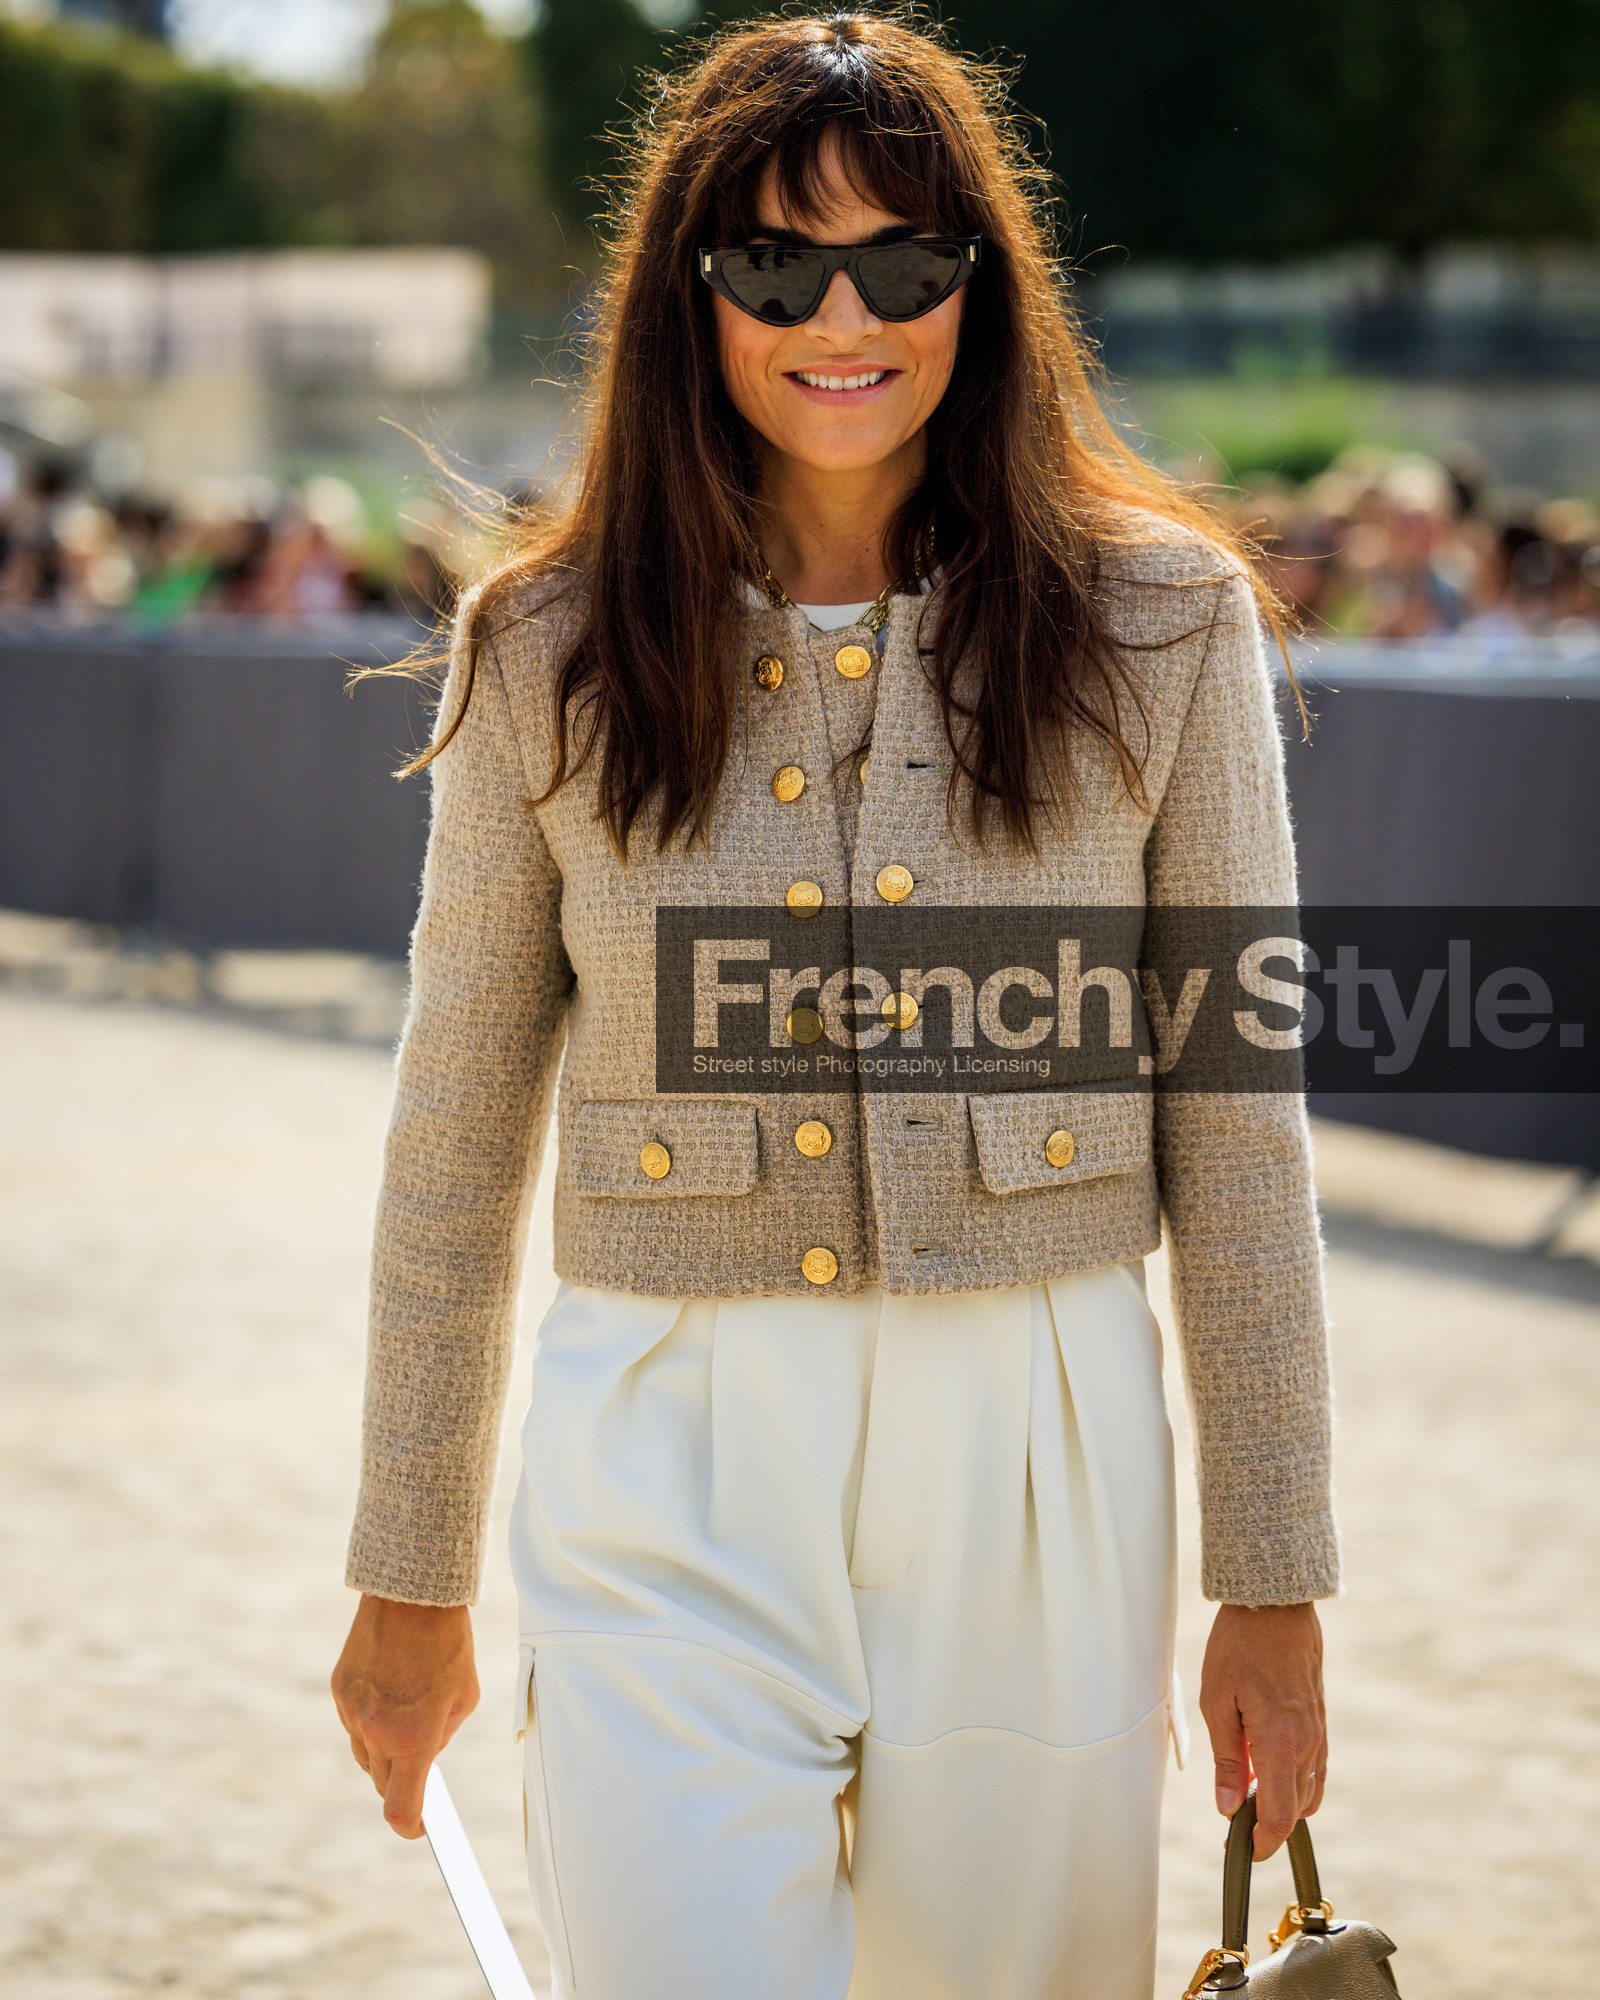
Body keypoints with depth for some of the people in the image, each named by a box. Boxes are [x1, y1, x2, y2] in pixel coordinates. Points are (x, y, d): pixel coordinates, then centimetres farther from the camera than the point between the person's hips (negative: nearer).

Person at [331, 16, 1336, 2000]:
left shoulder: (1157, 621, 0)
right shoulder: (553, 651, 1)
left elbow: (1235, 1126, 3)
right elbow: (456, 1140, 8)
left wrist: (1271, 1584, 3)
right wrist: (411, 1579, 11)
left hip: (1037, 1475, 1)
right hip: (670, 1498, 0)